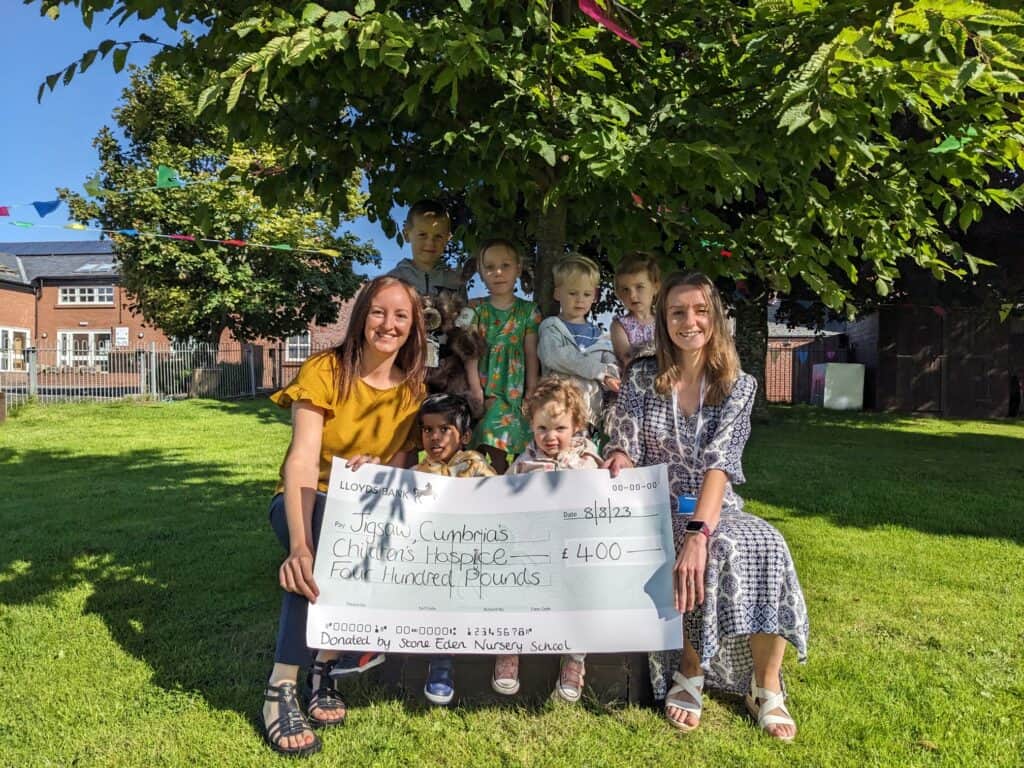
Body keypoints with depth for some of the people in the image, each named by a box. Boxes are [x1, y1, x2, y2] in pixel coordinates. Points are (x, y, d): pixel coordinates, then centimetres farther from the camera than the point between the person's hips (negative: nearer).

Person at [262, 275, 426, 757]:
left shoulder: (413, 388, -3)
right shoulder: (324, 370, -15)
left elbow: (400, 469, -6)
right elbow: (302, 461, -26)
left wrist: (377, 469, -32)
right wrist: (299, 544, -42)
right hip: (308, 502, -3)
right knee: (323, 550, -36)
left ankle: (326, 665, -9)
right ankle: (282, 686, -21)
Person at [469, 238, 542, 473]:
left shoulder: (528, 311, 7)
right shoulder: (476, 310, 7)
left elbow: (531, 354, 5)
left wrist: (532, 393, -2)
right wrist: (476, 391, -7)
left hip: (515, 391, 0)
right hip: (486, 391, 0)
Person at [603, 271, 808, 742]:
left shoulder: (738, 385, -2)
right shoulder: (642, 378, -1)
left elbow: (720, 461, -17)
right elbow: (623, 447, -3)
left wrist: (700, 531, -32)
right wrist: (619, 459, -30)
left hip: (716, 508, 2)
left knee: (769, 548, -29)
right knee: (722, 553, -31)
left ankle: (766, 686, -11)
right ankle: (690, 674, -11)